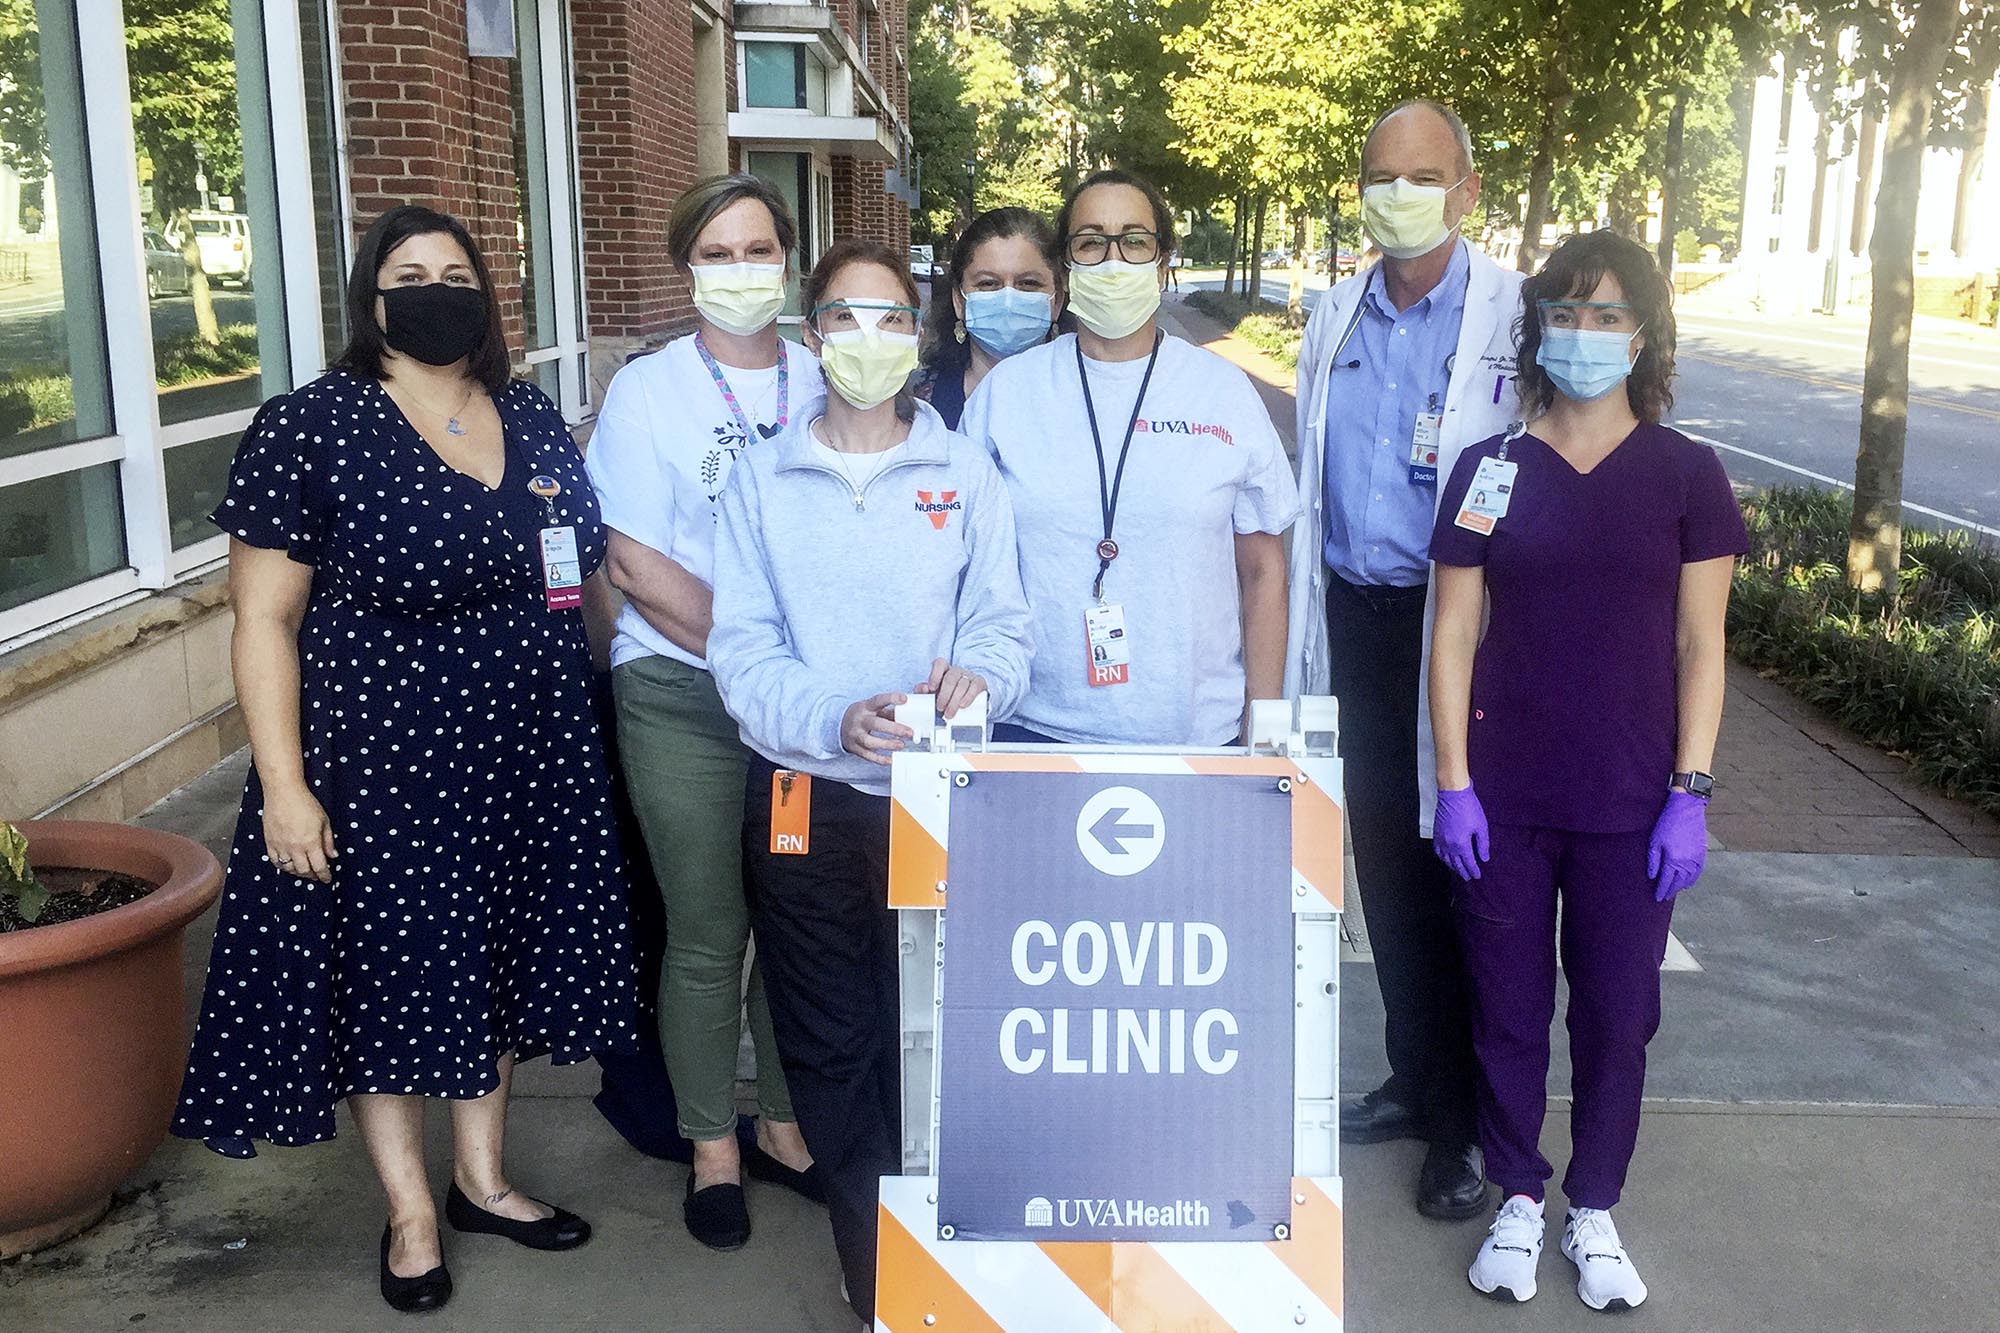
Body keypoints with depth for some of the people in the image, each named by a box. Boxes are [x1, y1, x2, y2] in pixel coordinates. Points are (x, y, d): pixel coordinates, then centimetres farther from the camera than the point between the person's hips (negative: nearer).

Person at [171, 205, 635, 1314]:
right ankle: (410, 1213, 26)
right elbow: (264, 619, -11)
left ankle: (483, 1179, 35)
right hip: (380, 757, -5)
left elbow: (585, 566, 17)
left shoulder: (532, 421, 6)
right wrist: (285, 787, -15)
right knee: (391, 974, 7)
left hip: (523, 756, 5)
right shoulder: (309, 428, -10)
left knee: (492, 962, 16)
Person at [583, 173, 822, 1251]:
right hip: (684, 698, -3)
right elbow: (635, 564, -7)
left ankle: (783, 1125, 30)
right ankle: (712, 1147, 23)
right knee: (707, 937, 4)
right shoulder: (647, 391, -1)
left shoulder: (827, 384, 8)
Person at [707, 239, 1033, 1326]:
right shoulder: (763, 478, 6)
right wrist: (837, 718, -21)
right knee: (833, 1052, 6)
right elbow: (741, 650, -2)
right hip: (804, 797, 0)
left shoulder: (965, 472, 8)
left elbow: (1004, 624, 4)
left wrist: (977, 677, -20)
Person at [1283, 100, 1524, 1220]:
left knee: (1468, 870, 4)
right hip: (1356, 618, 6)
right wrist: (1308, 643, 11)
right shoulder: (1335, 319, 9)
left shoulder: (1517, 316, -8)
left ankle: (1474, 1124, 19)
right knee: (1388, 865, 14)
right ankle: (1416, 1082, 31)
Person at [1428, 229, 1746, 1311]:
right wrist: (1453, 785, -5)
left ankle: (1593, 1211, 28)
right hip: (1503, 800, 0)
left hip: (1630, 804, 0)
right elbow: (1452, 634, 1)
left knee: (1618, 1013, 9)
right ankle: (1517, 1201, 27)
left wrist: (1689, 794, -5)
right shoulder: (1490, 470, 1)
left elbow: (1698, 644, 1)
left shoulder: (1684, 474, 0)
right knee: (1509, 1009, 9)